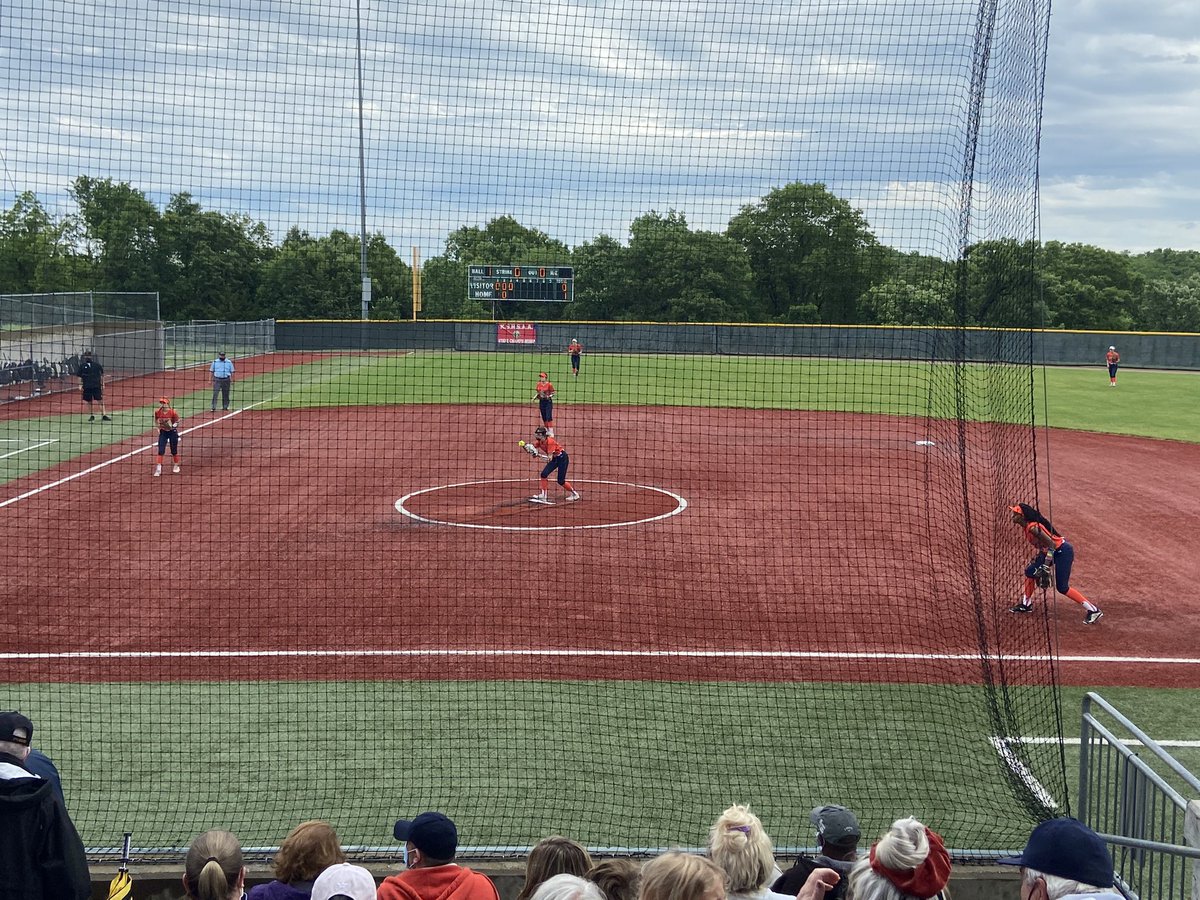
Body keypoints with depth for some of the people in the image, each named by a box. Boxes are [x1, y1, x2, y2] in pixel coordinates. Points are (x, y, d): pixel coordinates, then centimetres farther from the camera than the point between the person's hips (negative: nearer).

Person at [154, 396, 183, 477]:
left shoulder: (173, 412, -19)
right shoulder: (157, 412, -9)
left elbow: (177, 421, -6)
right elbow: (156, 420, 12)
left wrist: (173, 426, -23)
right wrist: (158, 427, 3)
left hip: (172, 432, -2)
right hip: (163, 432, 2)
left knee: (174, 450, 9)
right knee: (161, 451, -5)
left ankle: (176, 466, 31)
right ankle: (158, 468, -1)